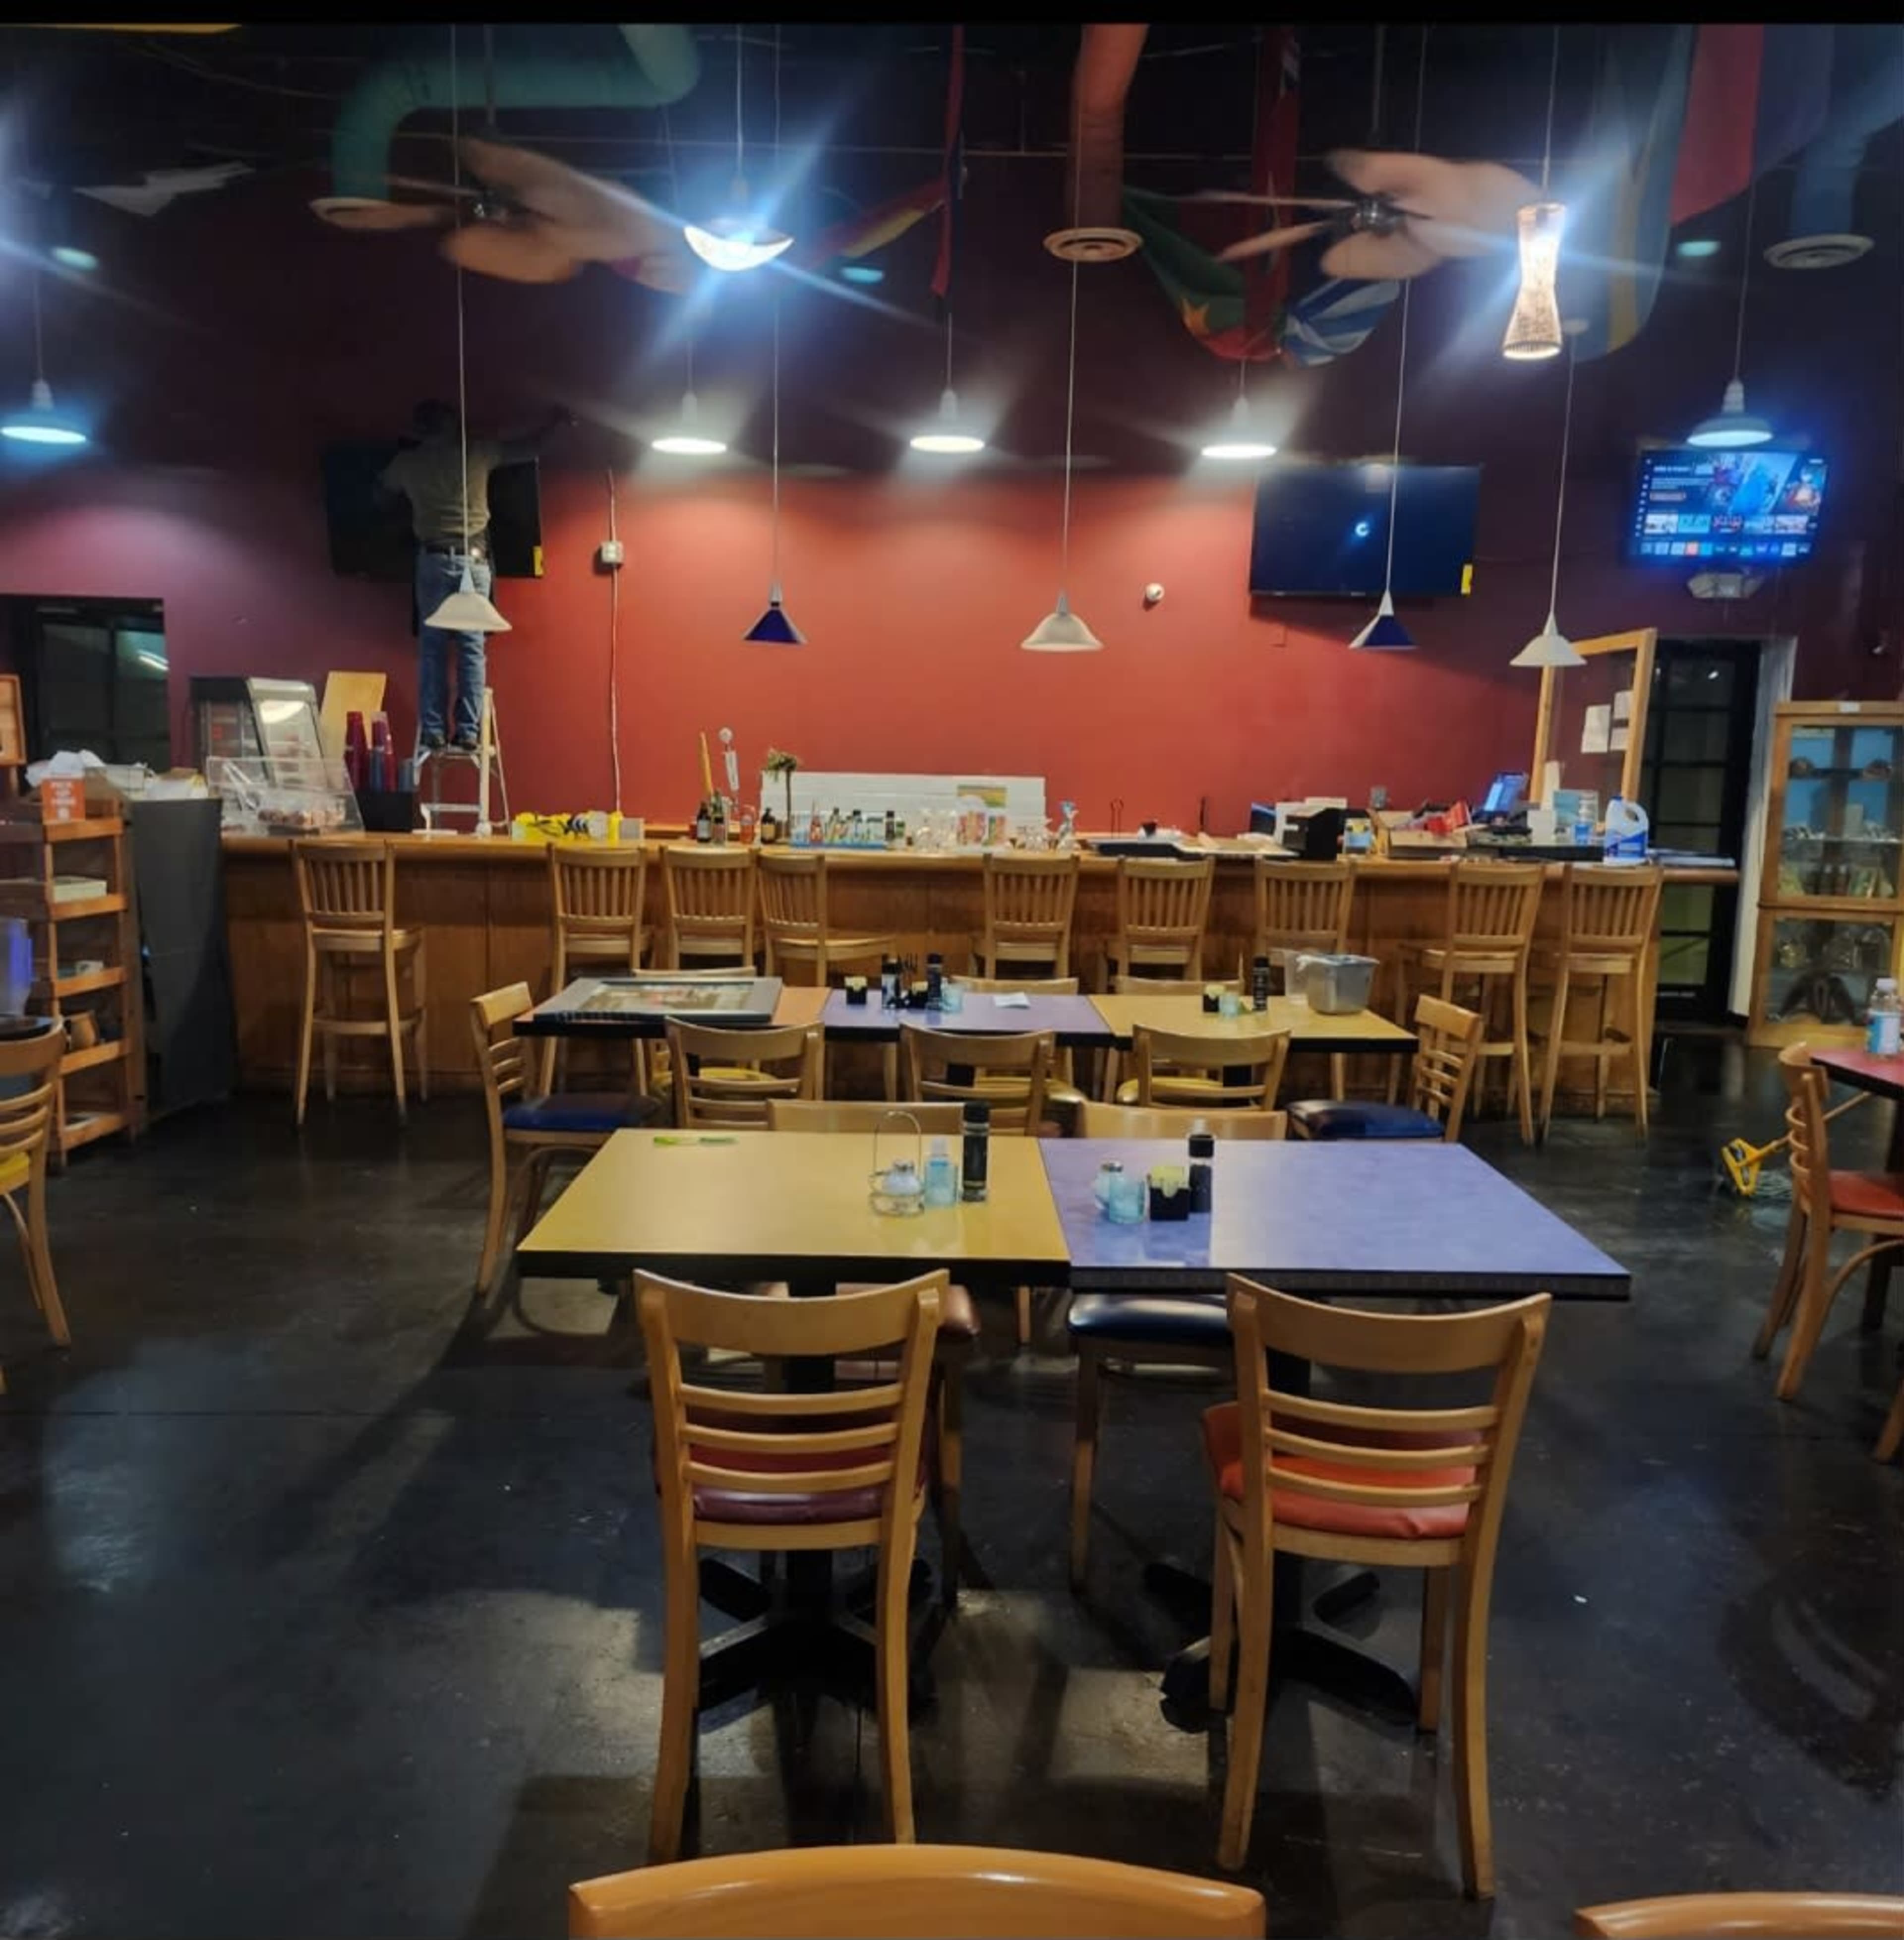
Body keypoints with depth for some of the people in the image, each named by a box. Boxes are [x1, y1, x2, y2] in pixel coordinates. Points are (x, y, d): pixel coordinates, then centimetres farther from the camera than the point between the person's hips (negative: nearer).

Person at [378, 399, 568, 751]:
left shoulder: (407, 463, 8)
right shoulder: (477, 452, 3)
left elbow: (383, 489, 28)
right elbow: (528, 448, 15)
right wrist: (553, 423, 31)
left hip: (433, 561, 1)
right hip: (473, 561, -1)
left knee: (432, 649, 3)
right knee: (472, 649, 0)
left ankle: (433, 732, -1)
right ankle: (468, 731, -3)